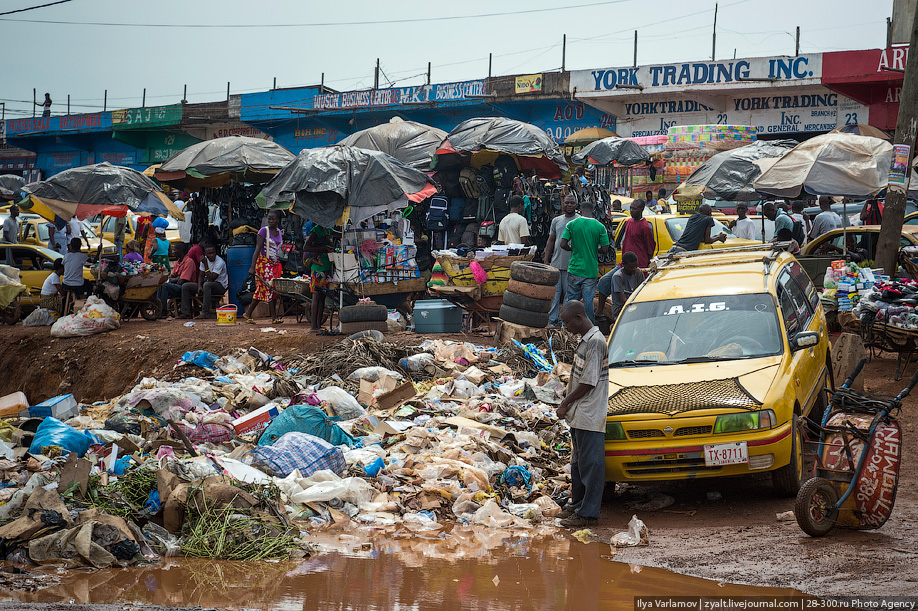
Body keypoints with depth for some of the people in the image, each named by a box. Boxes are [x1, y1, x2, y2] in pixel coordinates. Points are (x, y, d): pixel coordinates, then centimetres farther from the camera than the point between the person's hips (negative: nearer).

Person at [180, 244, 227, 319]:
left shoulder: (220, 262, -20)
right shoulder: (205, 259, 3)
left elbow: (211, 279, -26)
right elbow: (201, 275, 8)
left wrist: (205, 264, -25)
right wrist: (199, 286, -12)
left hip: (220, 285, -8)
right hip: (207, 283, 8)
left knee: (207, 284, -41)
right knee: (185, 286, -3)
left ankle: (205, 313, -39)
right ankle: (186, 312, -10)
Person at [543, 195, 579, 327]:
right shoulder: (556, 220, 14)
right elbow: (551, 241, 18)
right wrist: (546, 260, 11)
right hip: (555, 263, 3)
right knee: (554, 292, 3)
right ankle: (552, 319, 7)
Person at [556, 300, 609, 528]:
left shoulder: (595, 342, -18)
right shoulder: (584, 340, 13)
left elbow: (589, 382, -19)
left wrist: (565, 404, -11)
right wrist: (567, 401, 13)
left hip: (590, 416, -10)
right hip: (579, 415, 10)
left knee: (591, 464, -4)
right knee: (578, 462, 18)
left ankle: (588, 513, -1)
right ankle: (578, 503, 30)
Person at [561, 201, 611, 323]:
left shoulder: (572, 224, -4)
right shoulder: (600, 227, -4)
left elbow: (563, 244, -8)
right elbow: (605, 249, -5)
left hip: (574, 268, 0)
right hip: (591, 270, 0)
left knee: (572, 299, 11)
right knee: (588, 299, 5)